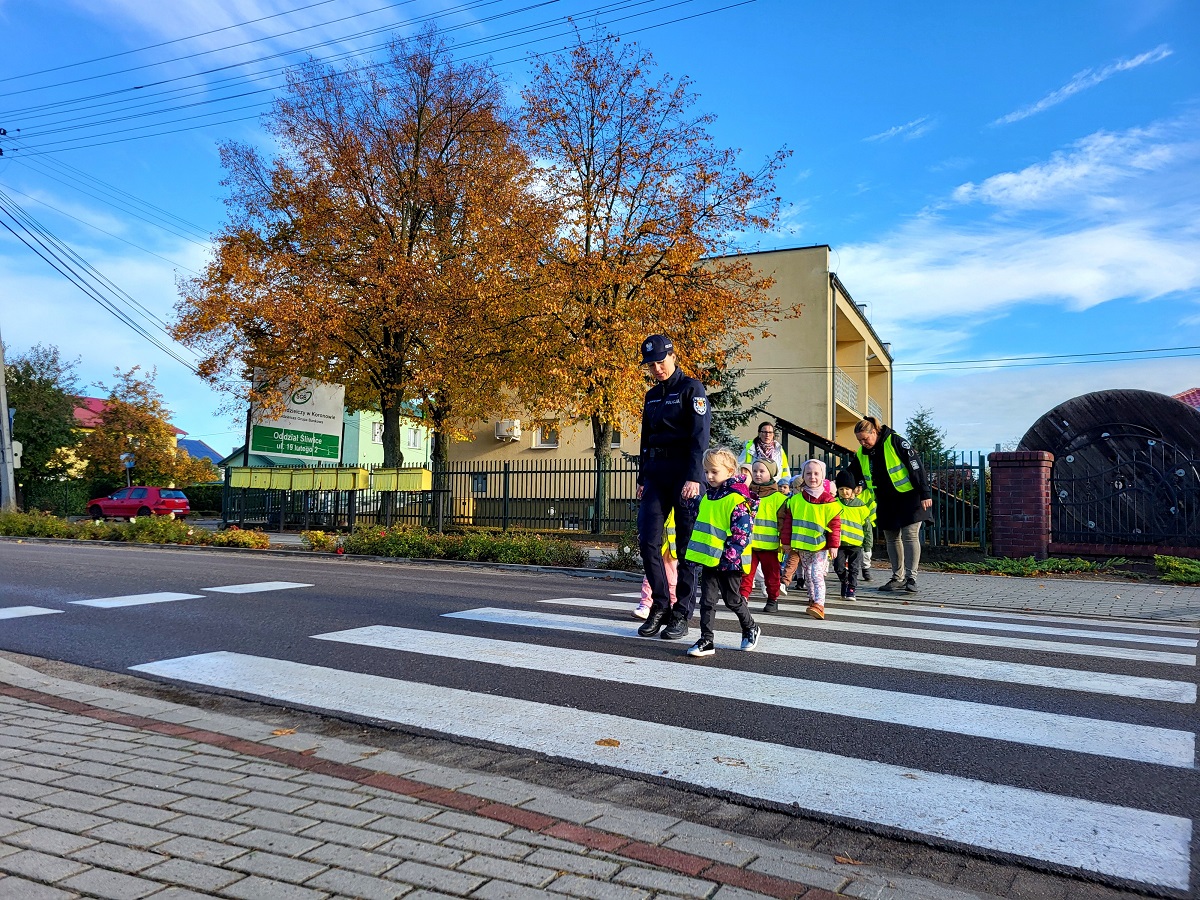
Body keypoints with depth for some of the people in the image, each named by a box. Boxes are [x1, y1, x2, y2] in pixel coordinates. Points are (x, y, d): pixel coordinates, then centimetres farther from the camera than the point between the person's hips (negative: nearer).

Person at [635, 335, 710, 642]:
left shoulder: (691, 389, -4)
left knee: (687, 544, -1)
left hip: (684, 474, -6)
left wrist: (694, 477, -21)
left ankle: (682, 614, 5)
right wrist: (642, 478, 17)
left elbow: (699, 437, -13)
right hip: (656, 473, 6)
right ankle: (660, 606, 10)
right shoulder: (652, 395, 16)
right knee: (647, 540, -1)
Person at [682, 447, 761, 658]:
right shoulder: (708, 496, 11)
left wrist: (730, 555, -24)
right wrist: (698, 553, 20)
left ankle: (751, 629, 33)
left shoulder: (737, 499, -16)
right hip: (708, 559, 7)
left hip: (728, 562, -7)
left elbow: (742, 531, -20)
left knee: (732, 599, 9)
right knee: (707, 600, 5)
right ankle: (706, 640, 9)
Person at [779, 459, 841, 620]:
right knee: (808, 575, 14)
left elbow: (835, 524, -3)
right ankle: (813, 600, 26)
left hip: (821, 546, -4)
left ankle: (819, 605, -16)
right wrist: (786, 542, 5)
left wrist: (833, 545, -6)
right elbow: (788, 521, 7)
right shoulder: (796, 499, 4)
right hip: (801, 545, 4)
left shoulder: (829, 501, -5)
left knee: (817, 574, -12)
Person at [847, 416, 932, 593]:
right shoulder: (861, 454, 2)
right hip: (886, 502, 6)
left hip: (908, 497, -6)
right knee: (891, 538, 8)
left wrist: (925, 494, -19)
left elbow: (916, 466, -16)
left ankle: (911, 578, -7)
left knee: (910, 535, -9)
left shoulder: (895, 442, -15)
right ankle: (898, 578, 15)